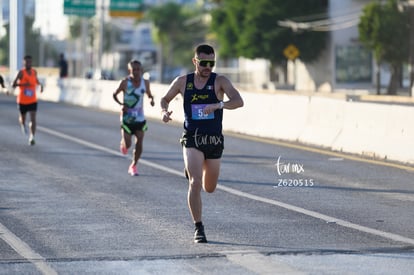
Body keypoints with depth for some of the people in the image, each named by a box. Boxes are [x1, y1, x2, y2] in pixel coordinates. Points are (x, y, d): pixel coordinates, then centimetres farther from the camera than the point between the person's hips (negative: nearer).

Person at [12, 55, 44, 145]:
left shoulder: (34, 72, 2)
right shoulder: (21, 72, -12)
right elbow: (13, 85, -17)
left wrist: (40, 85, 6)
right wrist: (22, 84, -31)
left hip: (33, 101, 2)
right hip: (22, 101, -2)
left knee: (33, 119, -14)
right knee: (23, 118, 16)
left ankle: (32, 137, -18)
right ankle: (22, 124, 51)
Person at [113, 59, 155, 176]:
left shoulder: (145, 83, -1)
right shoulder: (125, 82, -10)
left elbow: (149, 94, 14)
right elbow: (115, 94, 1)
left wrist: (151, 99, -10)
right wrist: (121, 104, -15)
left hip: (140, 118, 3)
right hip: (127, 117, -3)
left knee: (139, 143, -3)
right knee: (127, 144, -8)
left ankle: (133, 166, 17)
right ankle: (123, 143, 31)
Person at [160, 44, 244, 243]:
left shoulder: (220, 81, -4)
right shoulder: (183, 82, 2)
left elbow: (238, 101, -18)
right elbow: (165, 99, 17)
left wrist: (218, 105, -36)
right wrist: (164, 111, -6)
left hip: (214, 140, 1)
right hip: (192, 139, -1)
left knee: (209, 188, 15)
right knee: (195, 183, -18)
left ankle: (191, 170, 50)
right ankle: (198, 228, -9)